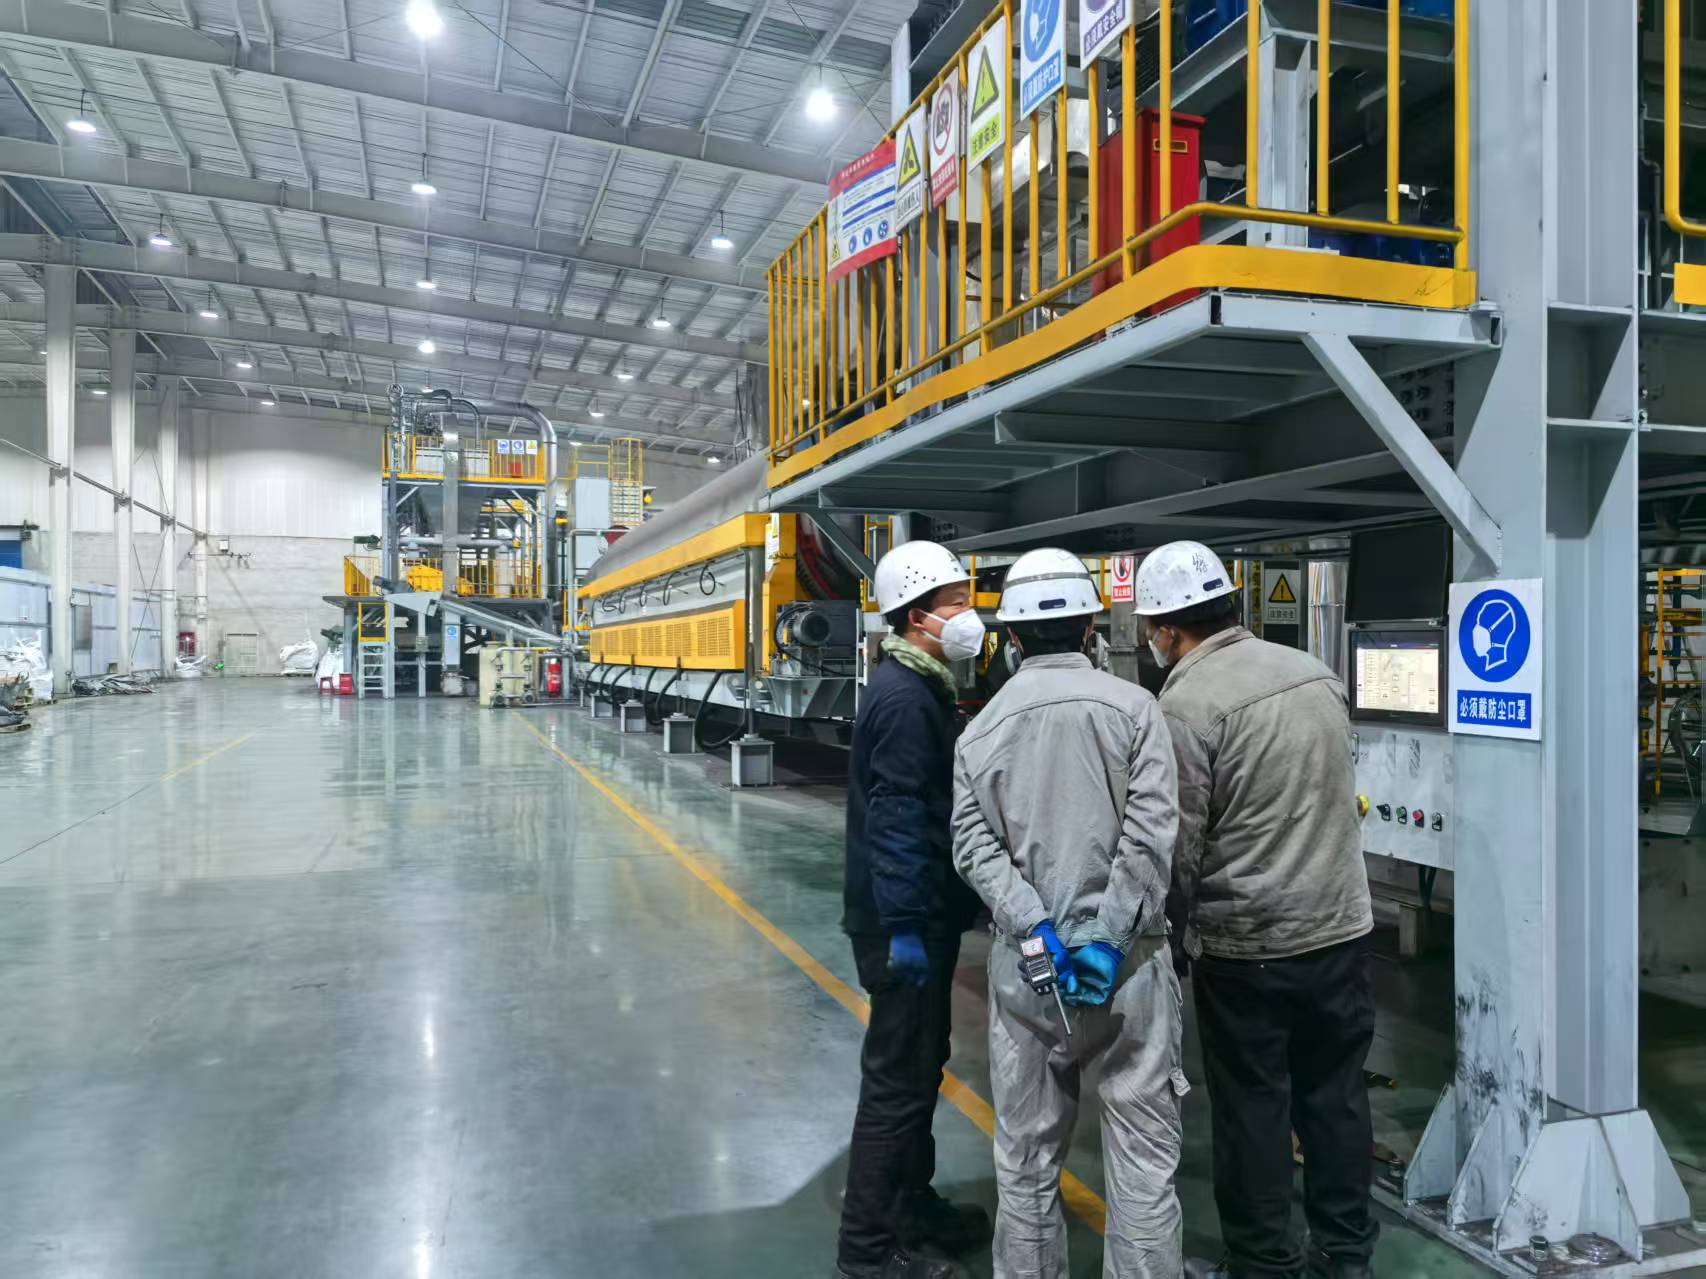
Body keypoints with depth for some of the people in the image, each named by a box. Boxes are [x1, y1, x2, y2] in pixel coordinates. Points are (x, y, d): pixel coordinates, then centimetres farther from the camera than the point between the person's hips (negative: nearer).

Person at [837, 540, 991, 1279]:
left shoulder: (920, 688, 12)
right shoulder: (905, 698, -19)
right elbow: (895, 820, -25)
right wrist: (904, 927, -25)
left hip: (923, 913, 10)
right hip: (904, 921, -10)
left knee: (920, 1065, 20)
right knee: (897, 1077, 0)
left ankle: (913, 1206, 36)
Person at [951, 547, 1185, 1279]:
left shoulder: (982, 729, 5)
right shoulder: (1132, 707, -3)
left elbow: (974, 845, -6)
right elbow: (1150, 833, -12)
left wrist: (1038, 931, -11)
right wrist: (1108, 937, -12)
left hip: (1025, 965, 3)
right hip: (1125, 963, -2)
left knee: (1026, 1160, 15)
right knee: (1142, 1159, 9)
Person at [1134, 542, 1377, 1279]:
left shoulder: (1188, 702, -16)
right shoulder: (1314, 673, 4)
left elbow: (1180, 842, -13)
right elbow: (1335, 799, 13)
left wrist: (1175, 928, 2)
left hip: (1246, 945, -6)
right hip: (1341, 926, 6)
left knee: (1253, 1109, 9)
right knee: (1336, 1095, 17)